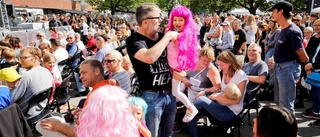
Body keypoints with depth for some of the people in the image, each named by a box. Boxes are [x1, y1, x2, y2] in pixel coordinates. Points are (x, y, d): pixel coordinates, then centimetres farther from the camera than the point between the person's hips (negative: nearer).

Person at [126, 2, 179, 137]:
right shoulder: (133, 40, -13)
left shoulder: (162, 37, 5)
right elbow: (149, 57, -33)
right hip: (152, 96, -6)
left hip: (170, 93, 6)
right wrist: (168, 37, -21)